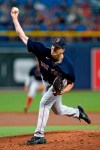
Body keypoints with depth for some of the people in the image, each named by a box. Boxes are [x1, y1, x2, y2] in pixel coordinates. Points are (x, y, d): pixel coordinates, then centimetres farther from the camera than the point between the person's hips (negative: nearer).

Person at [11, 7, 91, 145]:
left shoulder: (67, 65, -35)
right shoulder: (44, 52, -31)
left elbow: (70, 83, -19)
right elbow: (23, 36, -32)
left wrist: (63, 91, -39)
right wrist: (15, 18, -39)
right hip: (47, 82, 5)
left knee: (44, 103, -21)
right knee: (58, 110, 20)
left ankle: (39, 136, -19)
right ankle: (78, 112, 48)